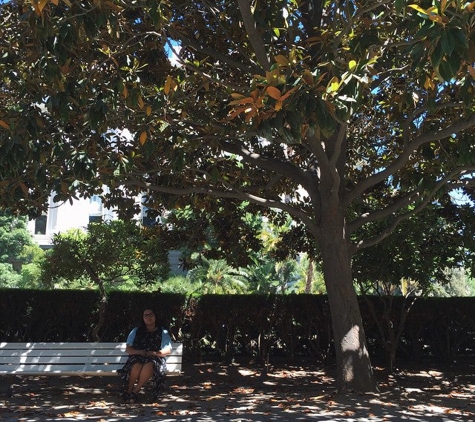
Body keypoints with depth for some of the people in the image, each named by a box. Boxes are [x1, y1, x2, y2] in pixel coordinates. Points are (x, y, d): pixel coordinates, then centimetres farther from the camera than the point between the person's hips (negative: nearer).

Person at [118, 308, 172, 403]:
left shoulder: (163, 332, 16)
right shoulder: (136, 331, 21)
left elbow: (168, 351, 6)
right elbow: (128, 349, 13)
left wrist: (153, 353, -10)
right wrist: (139, 352, -9)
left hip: (155, 359, -1)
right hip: (137, 358, 1)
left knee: (149, 365, -38)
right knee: (137, 366, -37)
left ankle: (135, 392, -30)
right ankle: (129, 391, -20)